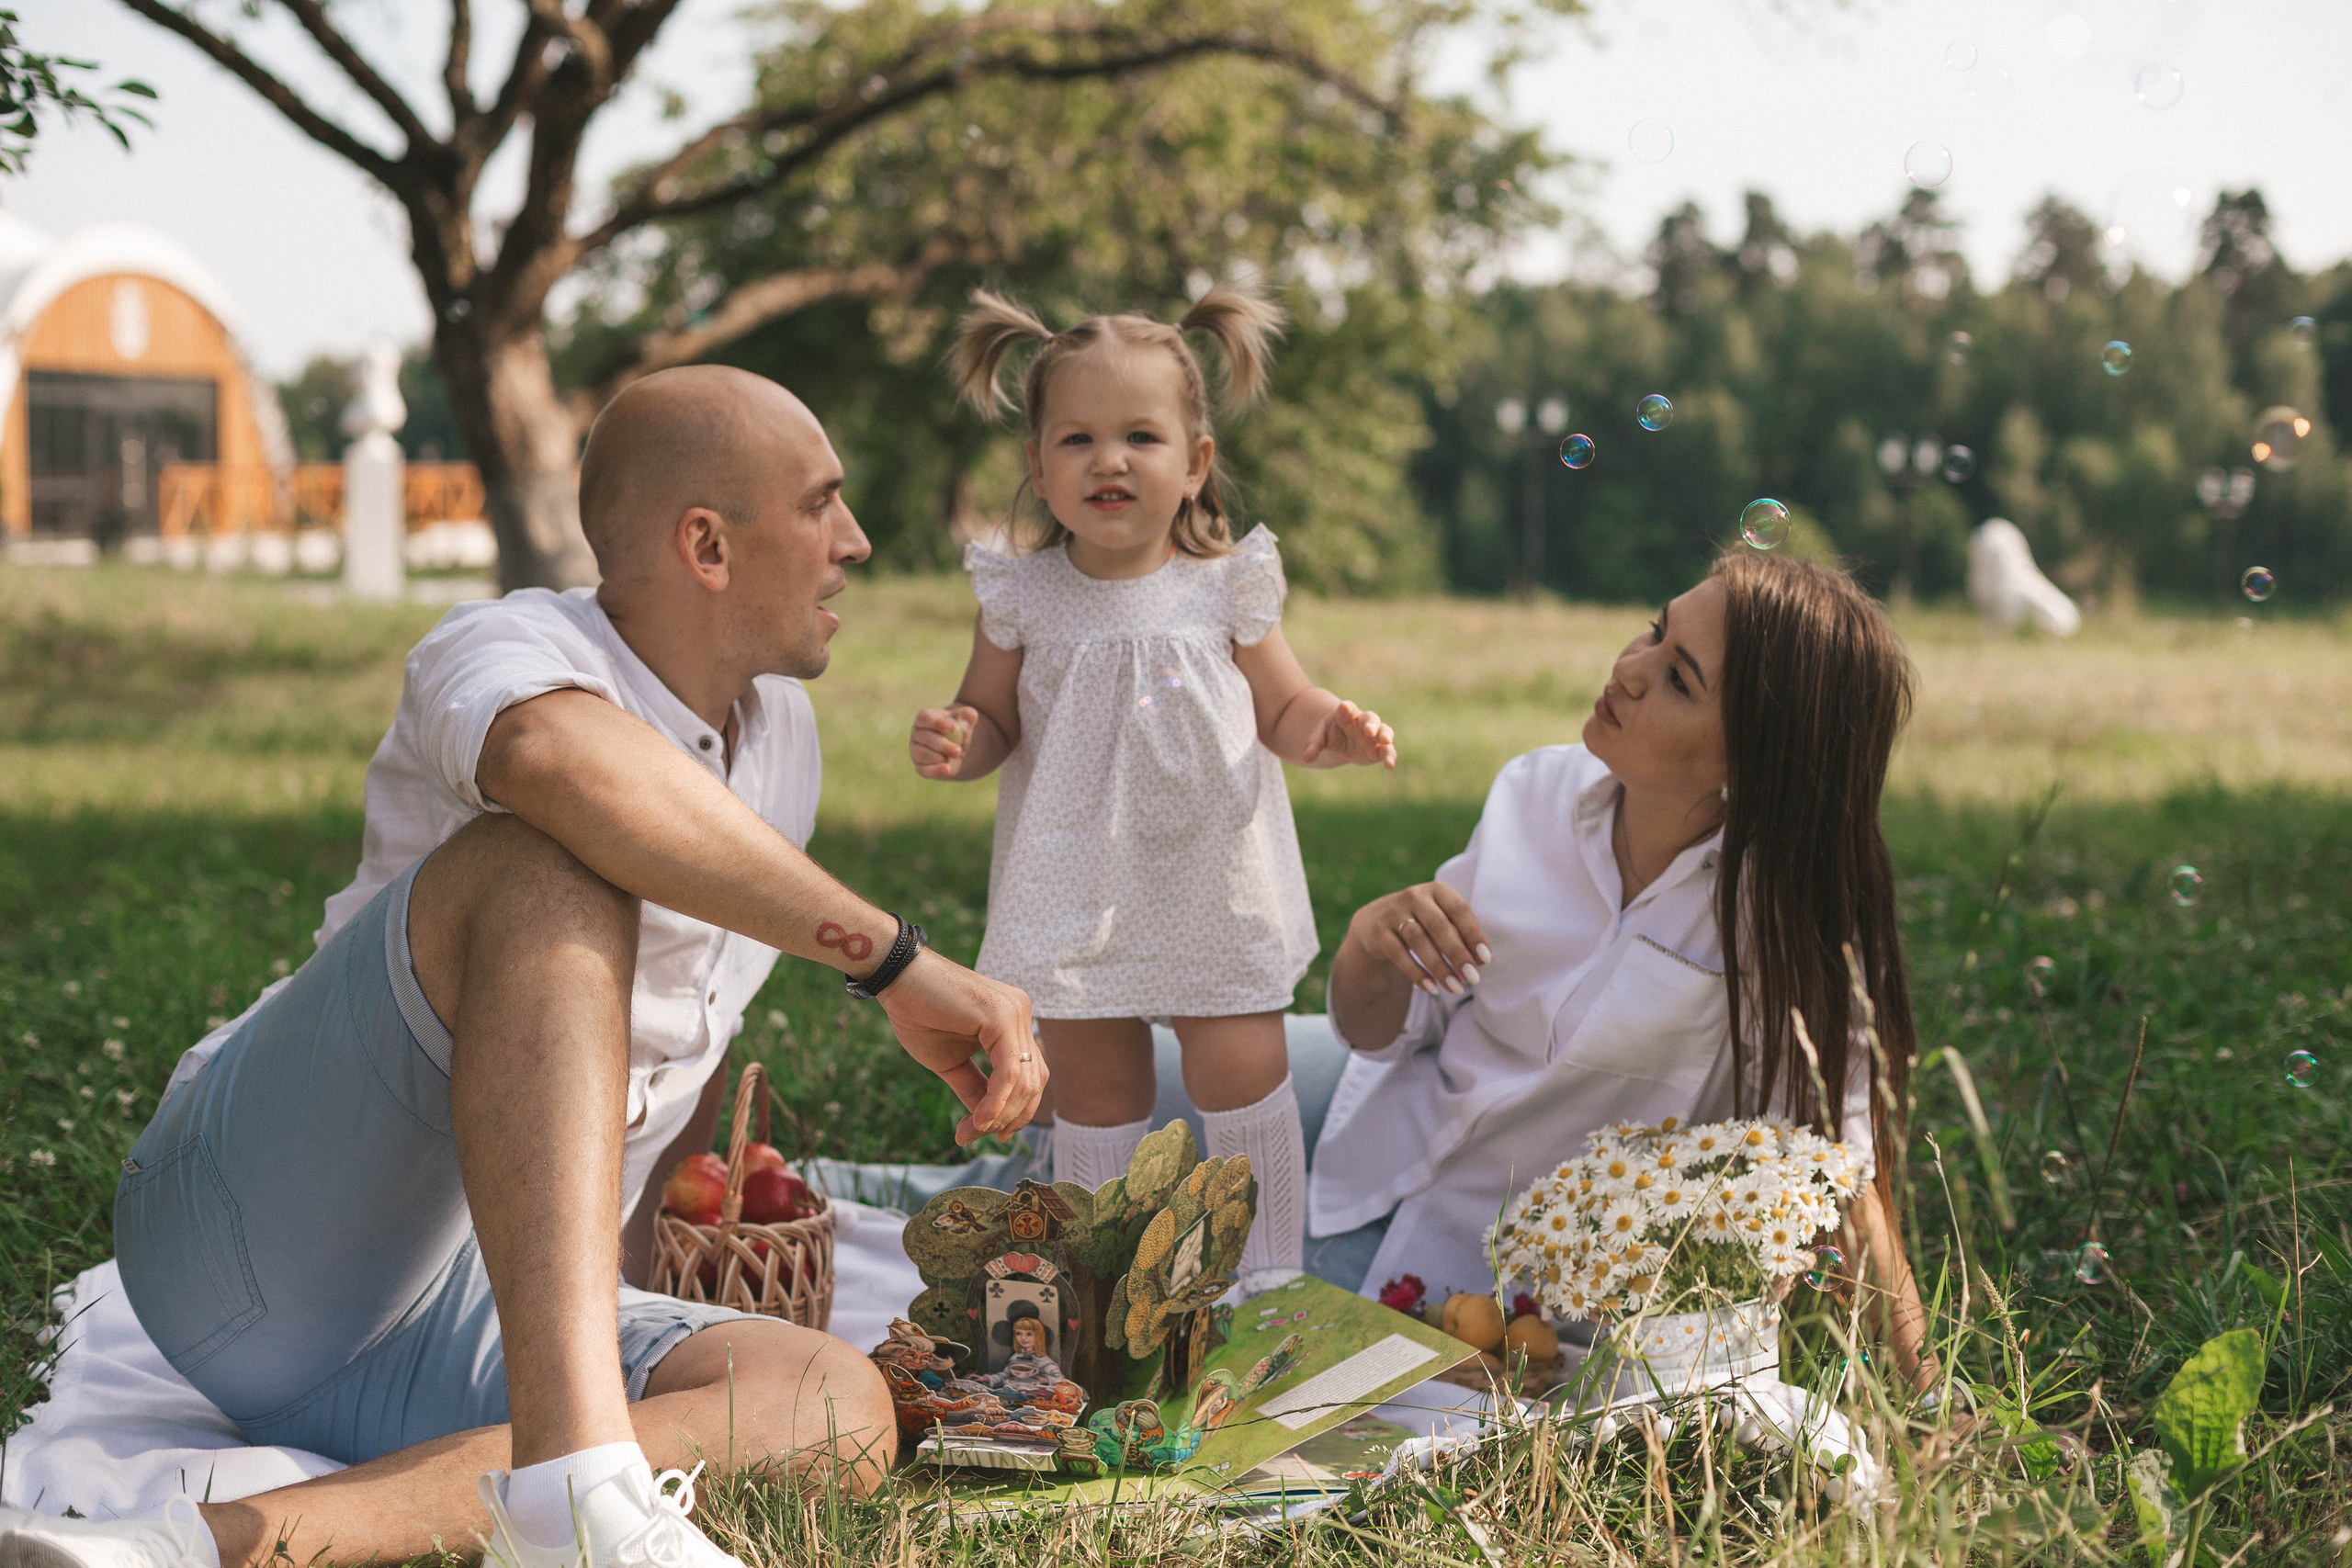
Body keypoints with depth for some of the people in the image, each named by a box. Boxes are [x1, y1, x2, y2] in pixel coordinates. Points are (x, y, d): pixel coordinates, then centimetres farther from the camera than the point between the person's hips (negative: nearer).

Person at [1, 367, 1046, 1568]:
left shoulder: (779, 728, 13)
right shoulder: (502, 653, -12)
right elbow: (566, 758, -40)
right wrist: (893, 959, -37)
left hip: (470, 1322, 7)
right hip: (261, 1223, -7)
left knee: (841, 1413, -23)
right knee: (545, 860, -31)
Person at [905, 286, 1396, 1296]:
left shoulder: (1226, 587, -5)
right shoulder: (1024, 598, -5)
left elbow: (1281, 707, 3)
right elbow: (993, 720, 5)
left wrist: (1328, 732, -18)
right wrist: (954, 744, -17)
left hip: (1213, 884, -1)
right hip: (1078, 891, 1)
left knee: (1242, 1072, 2)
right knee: (1092, 1089, 11)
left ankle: (1269, 1269, 19)